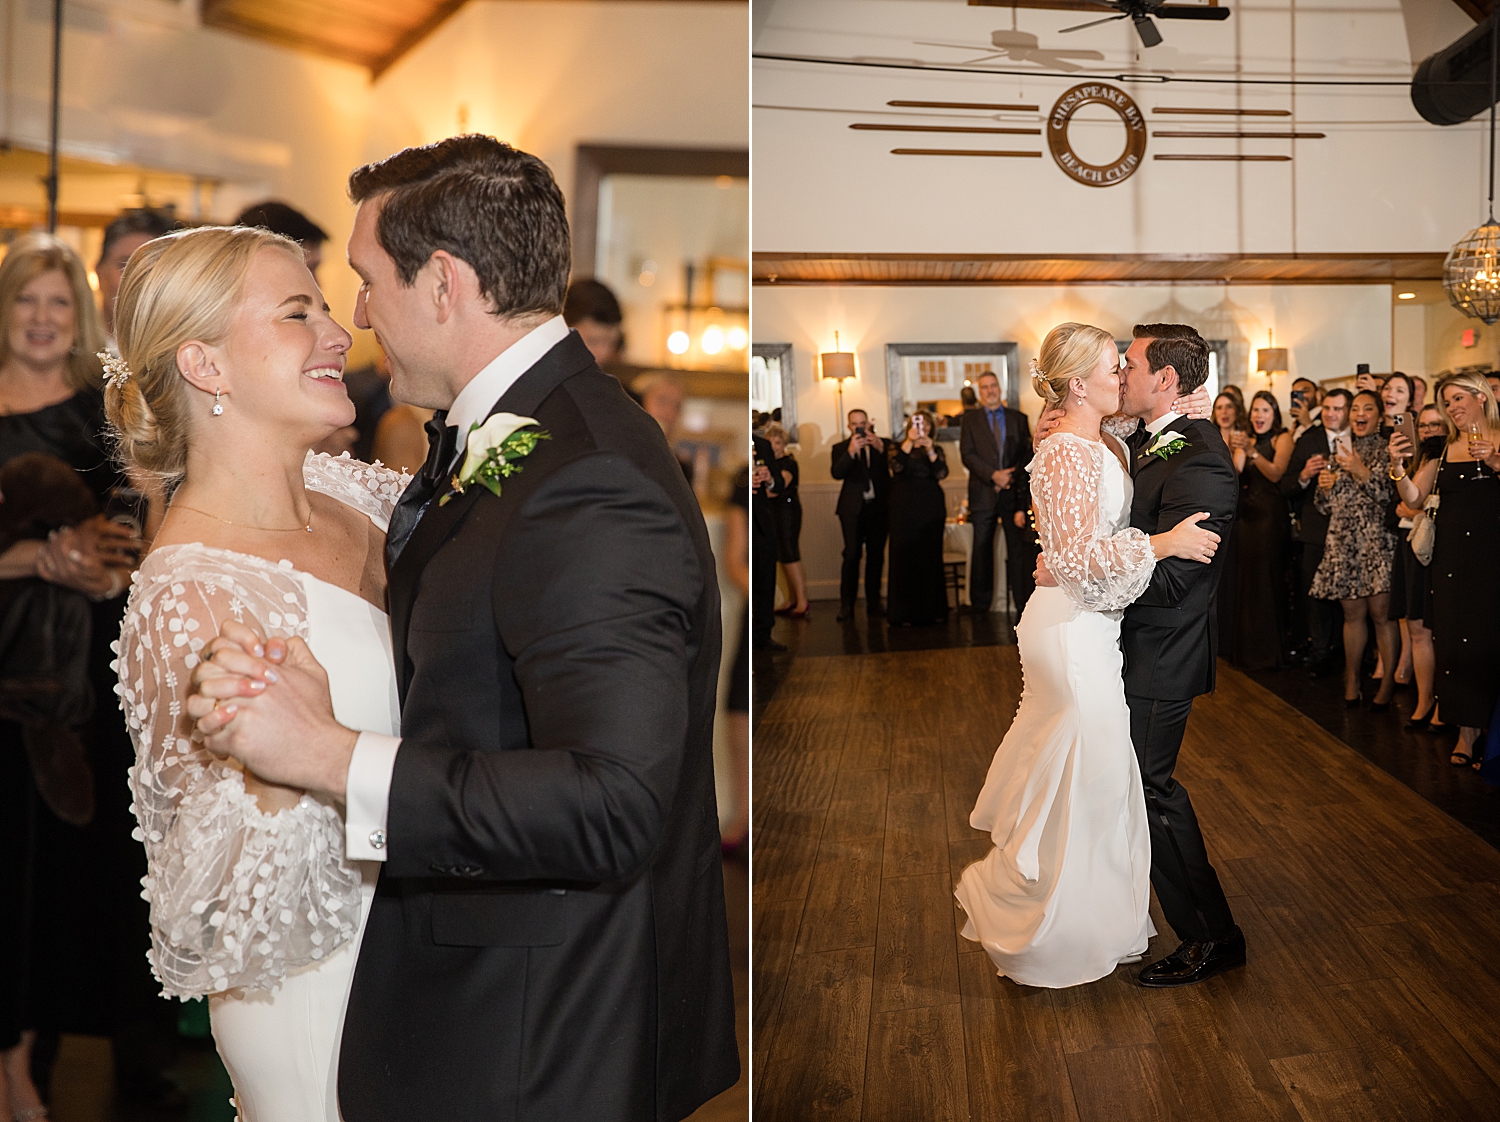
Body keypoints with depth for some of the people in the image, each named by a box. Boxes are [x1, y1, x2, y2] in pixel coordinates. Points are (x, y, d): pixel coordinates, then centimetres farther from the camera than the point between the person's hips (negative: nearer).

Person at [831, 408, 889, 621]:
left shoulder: (882, 444, 12)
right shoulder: (841, 448, 8)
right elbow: (837, 473, -9)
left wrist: (880, 448, -21)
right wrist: (851, 451, -22)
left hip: (878, 507, 2)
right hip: (853, 509, -2)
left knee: (876, 555, 4)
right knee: (851, 555, -8)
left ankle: (873, 601, 13)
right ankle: (846, 605, -8)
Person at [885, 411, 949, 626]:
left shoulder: (936, 450, 14)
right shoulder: (897, 447, 9)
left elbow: (942, 473, -3)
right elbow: (896, 466, -11)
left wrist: (930, 451, -16)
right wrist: (909, 442, -20)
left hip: (931, 507, 2)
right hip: (905, 508, -2)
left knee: (931, 557, 1)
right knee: (905, 557, -6)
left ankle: (932, 609, 6)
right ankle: (903, 613, -5)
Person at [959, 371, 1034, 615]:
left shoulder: (1019, 418, 11)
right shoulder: (971, 419, 9)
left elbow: (1027, 456, 6)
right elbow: (967, 455, -1)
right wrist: (993, 475, -12)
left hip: (1014, 493, 0)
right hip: (983, 493, 0)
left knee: (1019, 548, 0)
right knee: (982, 550, 3)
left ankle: (1024, 604, 4)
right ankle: (980, 604, 11)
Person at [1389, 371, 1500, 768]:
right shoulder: (1443, 449, 12)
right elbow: (1413, 497, 7)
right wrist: (1397, 465, -8)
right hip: (1452, 554, 4)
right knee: (1454, 641, 3)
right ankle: (1467, 731, 11)